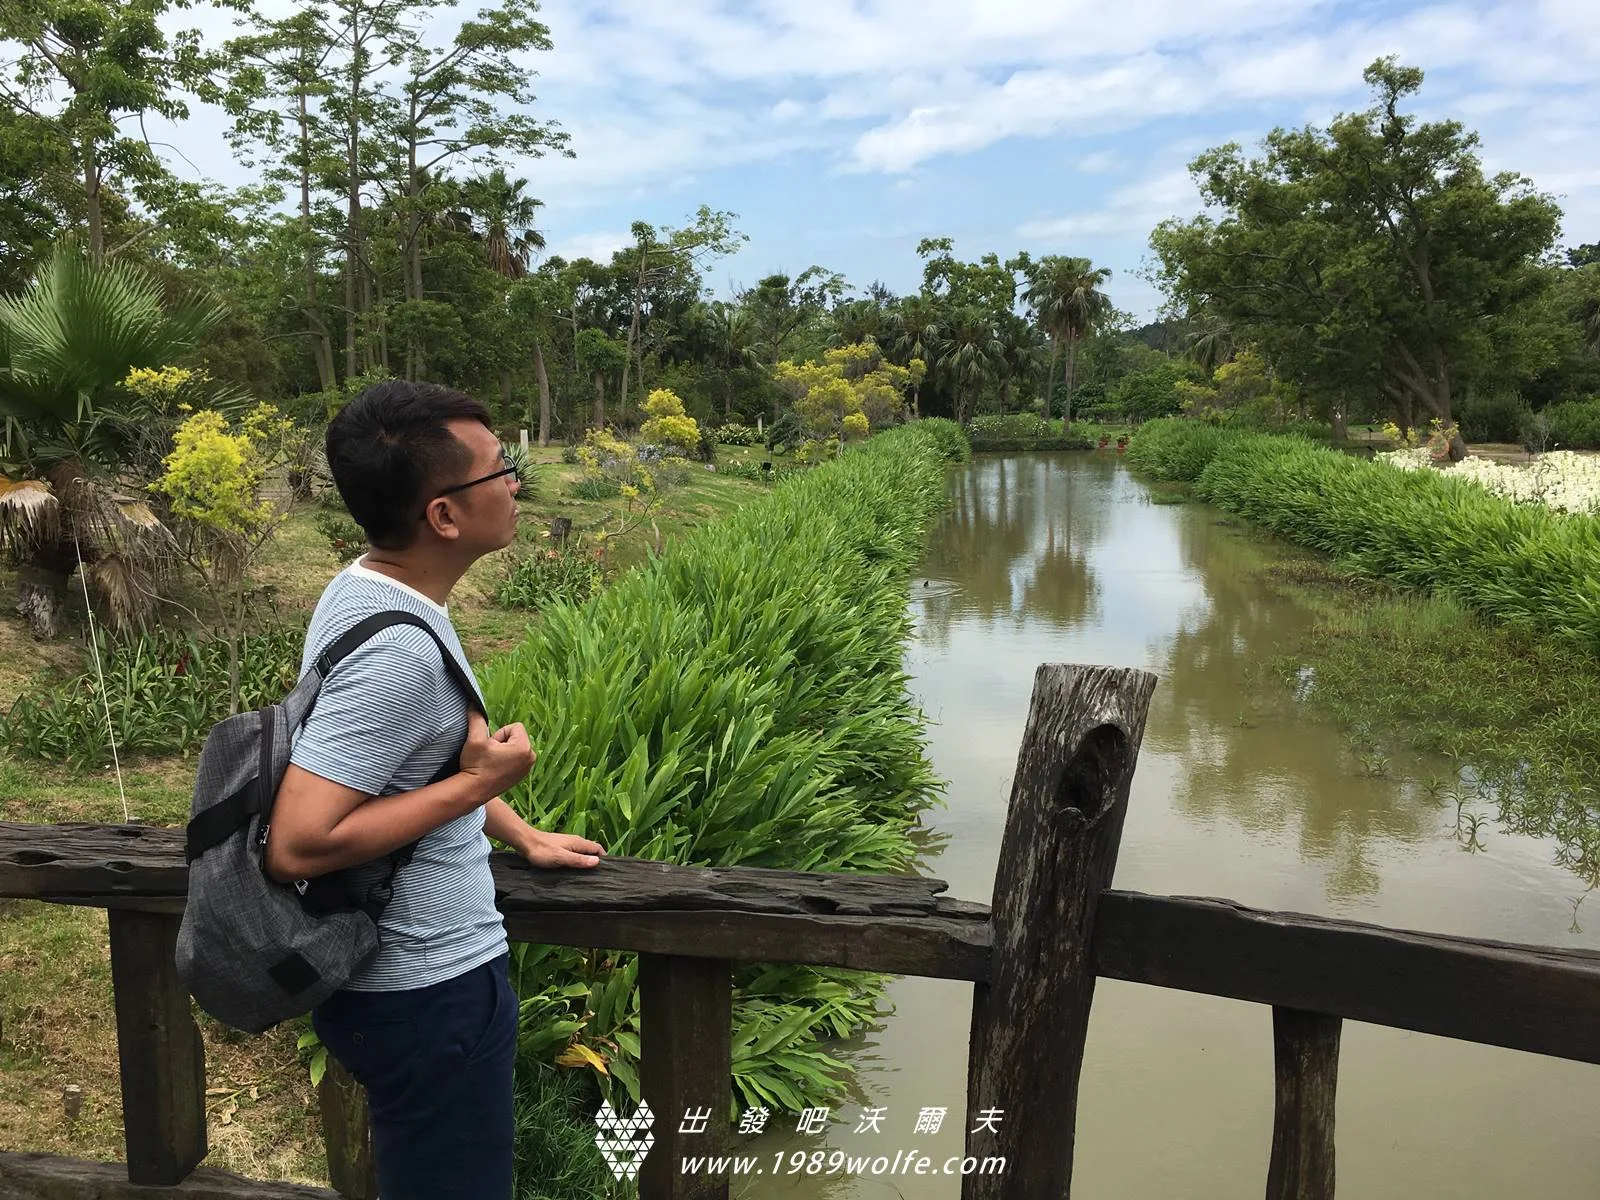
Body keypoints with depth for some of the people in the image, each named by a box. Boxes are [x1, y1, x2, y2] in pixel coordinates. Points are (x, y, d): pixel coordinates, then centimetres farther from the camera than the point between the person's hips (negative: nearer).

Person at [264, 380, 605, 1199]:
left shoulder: (372, 589, 0)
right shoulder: (396, 650, -30)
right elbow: (298, 846, -31)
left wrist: (520, 835, 17)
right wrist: (477, 786, -24)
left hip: (408, 969, 9)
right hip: (429, 992, -9)